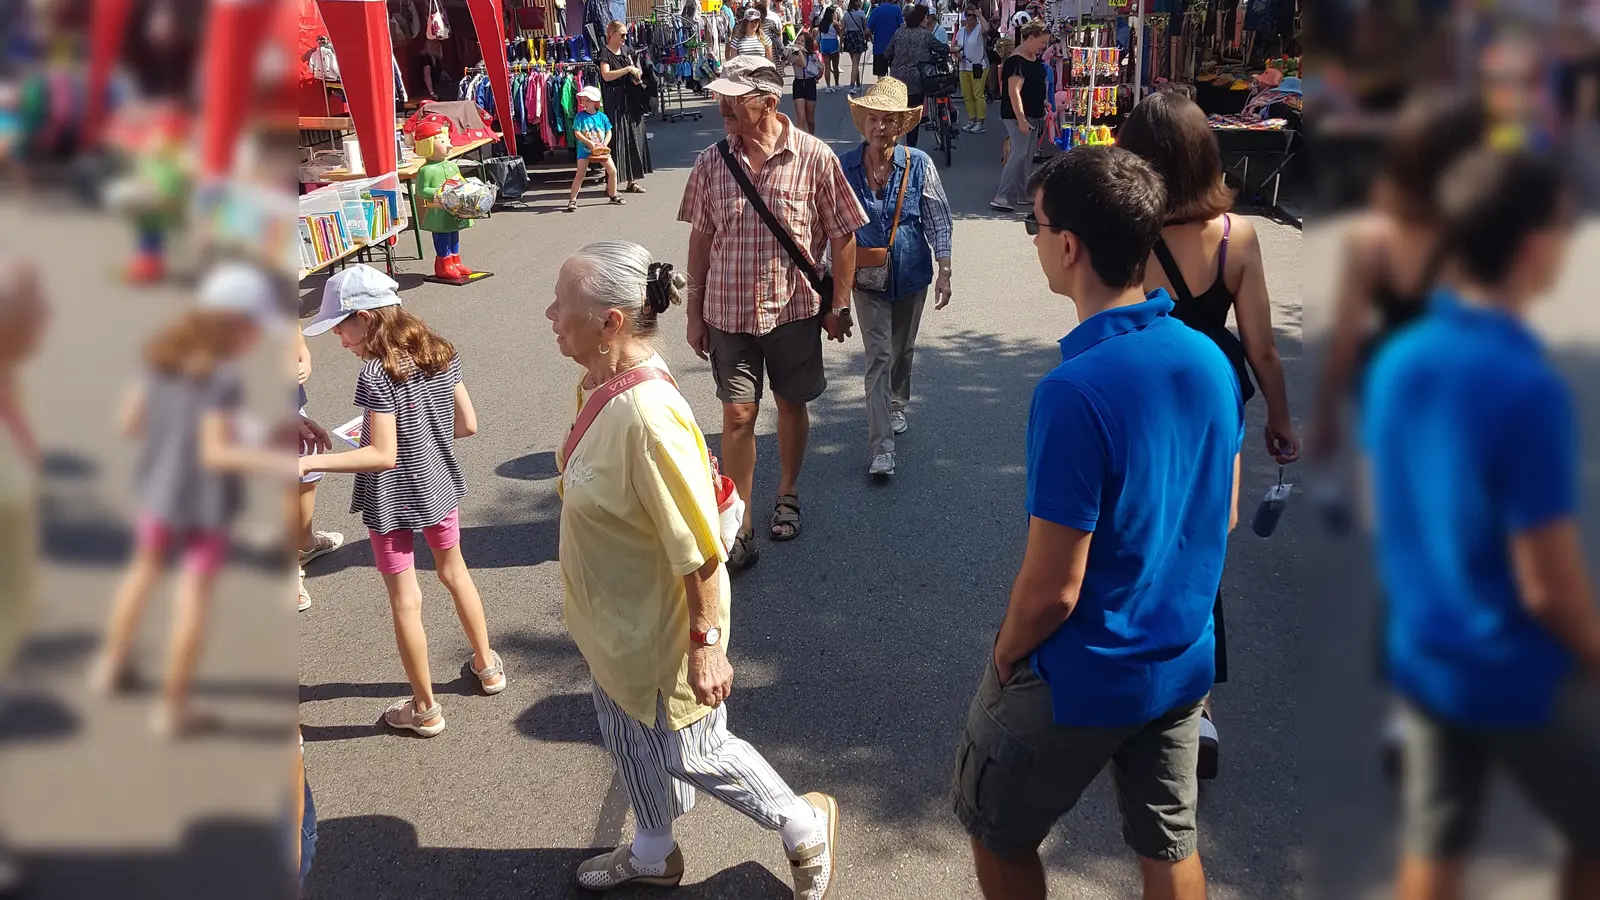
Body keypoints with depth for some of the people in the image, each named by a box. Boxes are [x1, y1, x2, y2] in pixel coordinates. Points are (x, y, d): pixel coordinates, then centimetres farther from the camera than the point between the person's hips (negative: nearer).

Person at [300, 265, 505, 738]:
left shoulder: (377, 374, -23)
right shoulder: (440, 353, -4)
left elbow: (383, 456, -25)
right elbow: (468, 424, 1)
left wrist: (307, 462, -26)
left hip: (391, 502, -7)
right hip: (439, 487, 7)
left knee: (405, 602, 7)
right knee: (454, 572, 27)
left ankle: (425, 709, 20)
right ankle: (487, 665, 42)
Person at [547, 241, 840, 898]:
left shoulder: (647, 415, -35)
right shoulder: (597, 386, -6)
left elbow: (699, 550, -29)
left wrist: (705, 643, -21)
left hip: (659, 634, -9)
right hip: (615, 624, 9)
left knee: (690, 753, 12)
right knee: (631, 740, 27)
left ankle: (806, 827, 36)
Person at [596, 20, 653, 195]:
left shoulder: (624, 52, 15)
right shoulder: (605, 52, -6)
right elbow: (606, 75, -20)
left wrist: (636, 76, 2)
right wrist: (628, 69, -20)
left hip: (630, 100, 7)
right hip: (614, 101, -7)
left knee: (633, 139, 6)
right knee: (615, 140, -6)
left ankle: (631, 180, 13)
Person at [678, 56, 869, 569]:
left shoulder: (814, 158, -10)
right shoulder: (711, 164, -2)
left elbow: (842, 237, -4)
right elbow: (700, 241, 6)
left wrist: (839, 305, -4)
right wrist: (695, 312, 7)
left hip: (794, 308, -1)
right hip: (728, 311, 1)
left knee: (792, 404, 15)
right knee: (738, 415, 1)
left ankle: (788, 493, 39)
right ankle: (738, 527, 9)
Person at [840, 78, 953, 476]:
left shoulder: (918, 165, -9)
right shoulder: (845, 167, -9)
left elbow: (939, 220, -3)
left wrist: (944, 271, -6)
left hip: (911, 275, 1)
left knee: (903, 350, 18)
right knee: (879, 357, -7)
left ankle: (897, 406, 46)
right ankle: (881, 448, -8)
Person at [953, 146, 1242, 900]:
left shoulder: (1074, 393, -29)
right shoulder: (1211, 359, -6)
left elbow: (1051, 589, -24)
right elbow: (1223, 515, 7)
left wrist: (1003, 657, -5)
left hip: (1081, 680, -6)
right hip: (1183, 662, 7)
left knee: (1000, 835, 18)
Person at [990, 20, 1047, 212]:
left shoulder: (1033, 57, 11)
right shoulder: (1017, 61, -19)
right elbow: (1014, 91, -25)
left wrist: (1042, 103, 22)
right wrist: (1021, 119, -28)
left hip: (1033, 115, 10)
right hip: (1018, 116, -10)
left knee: (1027, 157, 13)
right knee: (1018, 155, -13)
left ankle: (1022, 196, 20)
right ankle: (1001, 198, -11)